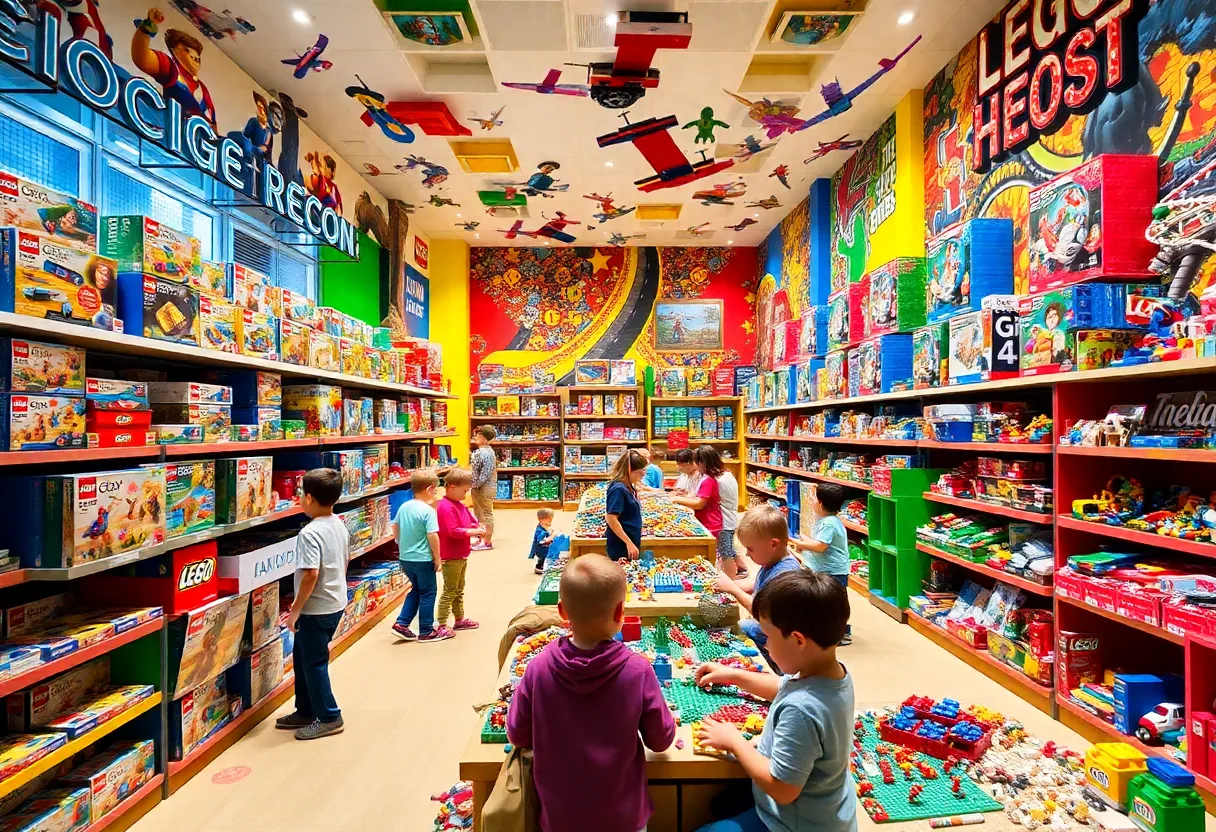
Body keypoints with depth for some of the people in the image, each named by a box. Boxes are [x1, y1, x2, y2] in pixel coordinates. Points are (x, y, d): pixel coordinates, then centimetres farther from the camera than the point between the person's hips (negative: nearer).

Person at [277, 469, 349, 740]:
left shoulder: (310, 533, -23)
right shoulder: (340, 526, 3)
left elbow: (310, 575, -27)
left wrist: (295, 610, -17)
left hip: (316, 609, -9)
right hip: (336, 603, 9)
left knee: (313, 663, 7)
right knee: (302, 658, 23)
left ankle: (329, 718, 19)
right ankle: (306, 711, 35)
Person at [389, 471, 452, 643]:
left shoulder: (404, 506, 3)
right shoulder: (428, 510, -19)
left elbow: (395, 529, 13)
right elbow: (432, 536, -21)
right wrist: (438, 559, -11)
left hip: (405, 557, 7)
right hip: (423, 559, -7)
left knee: (416, 590, 23)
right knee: (428, 593, 7)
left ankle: (401, 624, 19)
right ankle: (426, 632, 16)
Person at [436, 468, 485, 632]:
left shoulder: (460, 505, 9)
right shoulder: (445, 507, -21)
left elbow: (470, 520, 18)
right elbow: (454, 532, -29)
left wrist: (478, 527, -4)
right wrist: (475, 532, -22)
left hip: (461, 556, 10)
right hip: (451, 557, -10)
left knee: (459, 590, 20)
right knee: (449, 591, -1)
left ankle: (460, 620, 33)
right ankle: (441, 624, 9)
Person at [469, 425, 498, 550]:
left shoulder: (486, 453, -20)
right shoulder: (479, 451, 11)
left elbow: (486, 473, -24)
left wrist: (477, 484, -20)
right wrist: (473, 484, 13)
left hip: (485, 488, -10)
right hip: (478, 488, 10)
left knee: (486, 513, 0)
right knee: (478, 513, 18)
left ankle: (487, 541, 9)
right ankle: (482, 538, 29)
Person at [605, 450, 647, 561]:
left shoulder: (628, 488, 8)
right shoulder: (618, 489, -19)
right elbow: (611, 519, -23)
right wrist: (629, 543, -22)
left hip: (631, 544, 9)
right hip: (621, 546, -9)